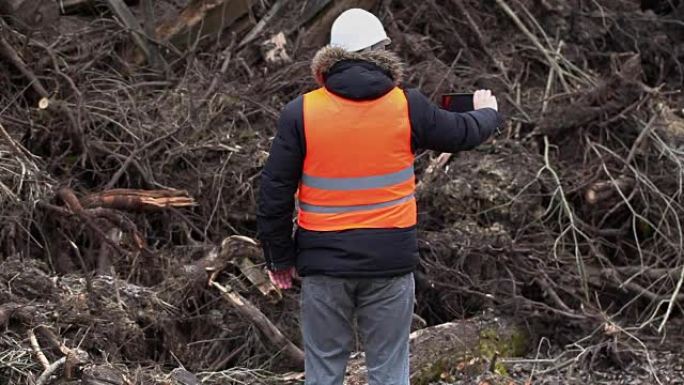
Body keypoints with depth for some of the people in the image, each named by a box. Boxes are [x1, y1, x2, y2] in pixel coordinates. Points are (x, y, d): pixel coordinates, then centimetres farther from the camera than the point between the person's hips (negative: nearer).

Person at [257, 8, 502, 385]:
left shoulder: (300, 113, -6)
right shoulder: (407, 107, -4)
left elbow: (275, 193, -3)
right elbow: (461, 133, 15)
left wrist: (280, 256, 10)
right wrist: (487, 113, 38)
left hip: (324, 262, 0)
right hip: (390, 261, 0)